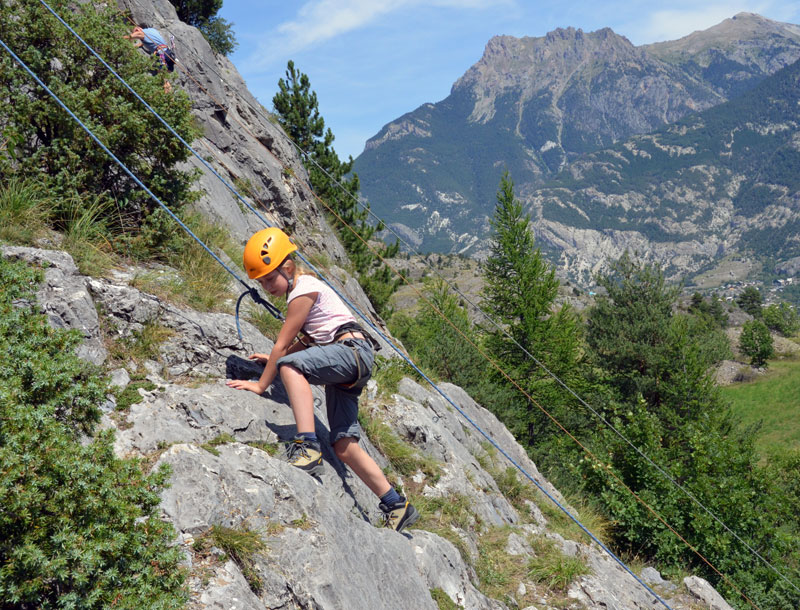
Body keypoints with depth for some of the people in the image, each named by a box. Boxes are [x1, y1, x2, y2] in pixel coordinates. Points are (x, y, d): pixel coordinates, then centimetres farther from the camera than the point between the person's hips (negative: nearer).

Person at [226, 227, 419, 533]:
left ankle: (308, 446, -44)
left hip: (353, 350, -10)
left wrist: (261, 384, -2)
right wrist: (273, 359, 25)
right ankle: (396, 506, 10)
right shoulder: (304, 288, 22)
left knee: (290, 365, -34)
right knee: (344, 447, 3)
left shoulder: (303, 290, -8)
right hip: (346, 368, 10)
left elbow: (282, 345, -8)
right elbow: (311, 341, 29)